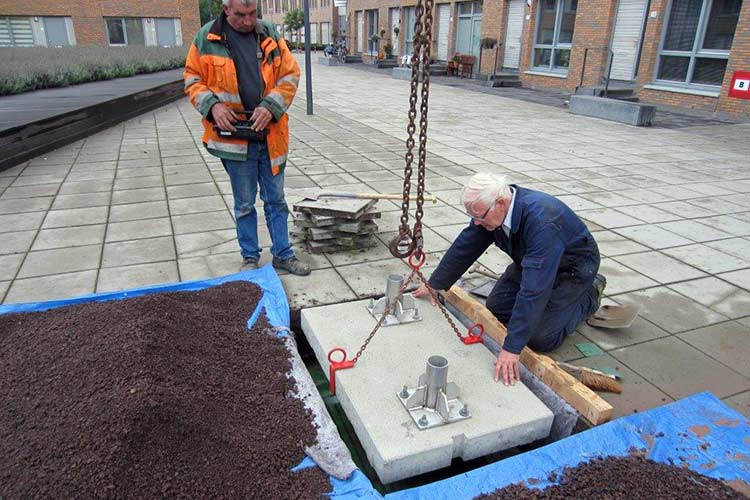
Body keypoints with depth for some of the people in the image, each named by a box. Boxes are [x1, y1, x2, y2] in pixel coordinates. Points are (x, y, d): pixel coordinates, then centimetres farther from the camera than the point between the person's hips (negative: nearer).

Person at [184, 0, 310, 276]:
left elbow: (290, 74, 2)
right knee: (244, 203, 9)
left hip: (270, 134, 2)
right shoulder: (207, 38, -1)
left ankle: (283, 254, 24)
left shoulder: (269, 34, 3)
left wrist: (271, 106, -13)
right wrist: (213, 105, -14)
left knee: (276, 199, 11)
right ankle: (250, 257, 25)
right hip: (234, 135, -1)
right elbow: (193, 80, 5)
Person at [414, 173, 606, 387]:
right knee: (496, 309, 1)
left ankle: (590, 294, 10)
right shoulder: (490, 209, -18)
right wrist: (434, 284, 6)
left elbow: (533, 289, -43)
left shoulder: (542, 222, -41)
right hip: (531, 260, 7)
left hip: (573, 265, -7)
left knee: (541, 339, -13)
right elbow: (463, 248, -5)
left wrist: (512, 348, -42)